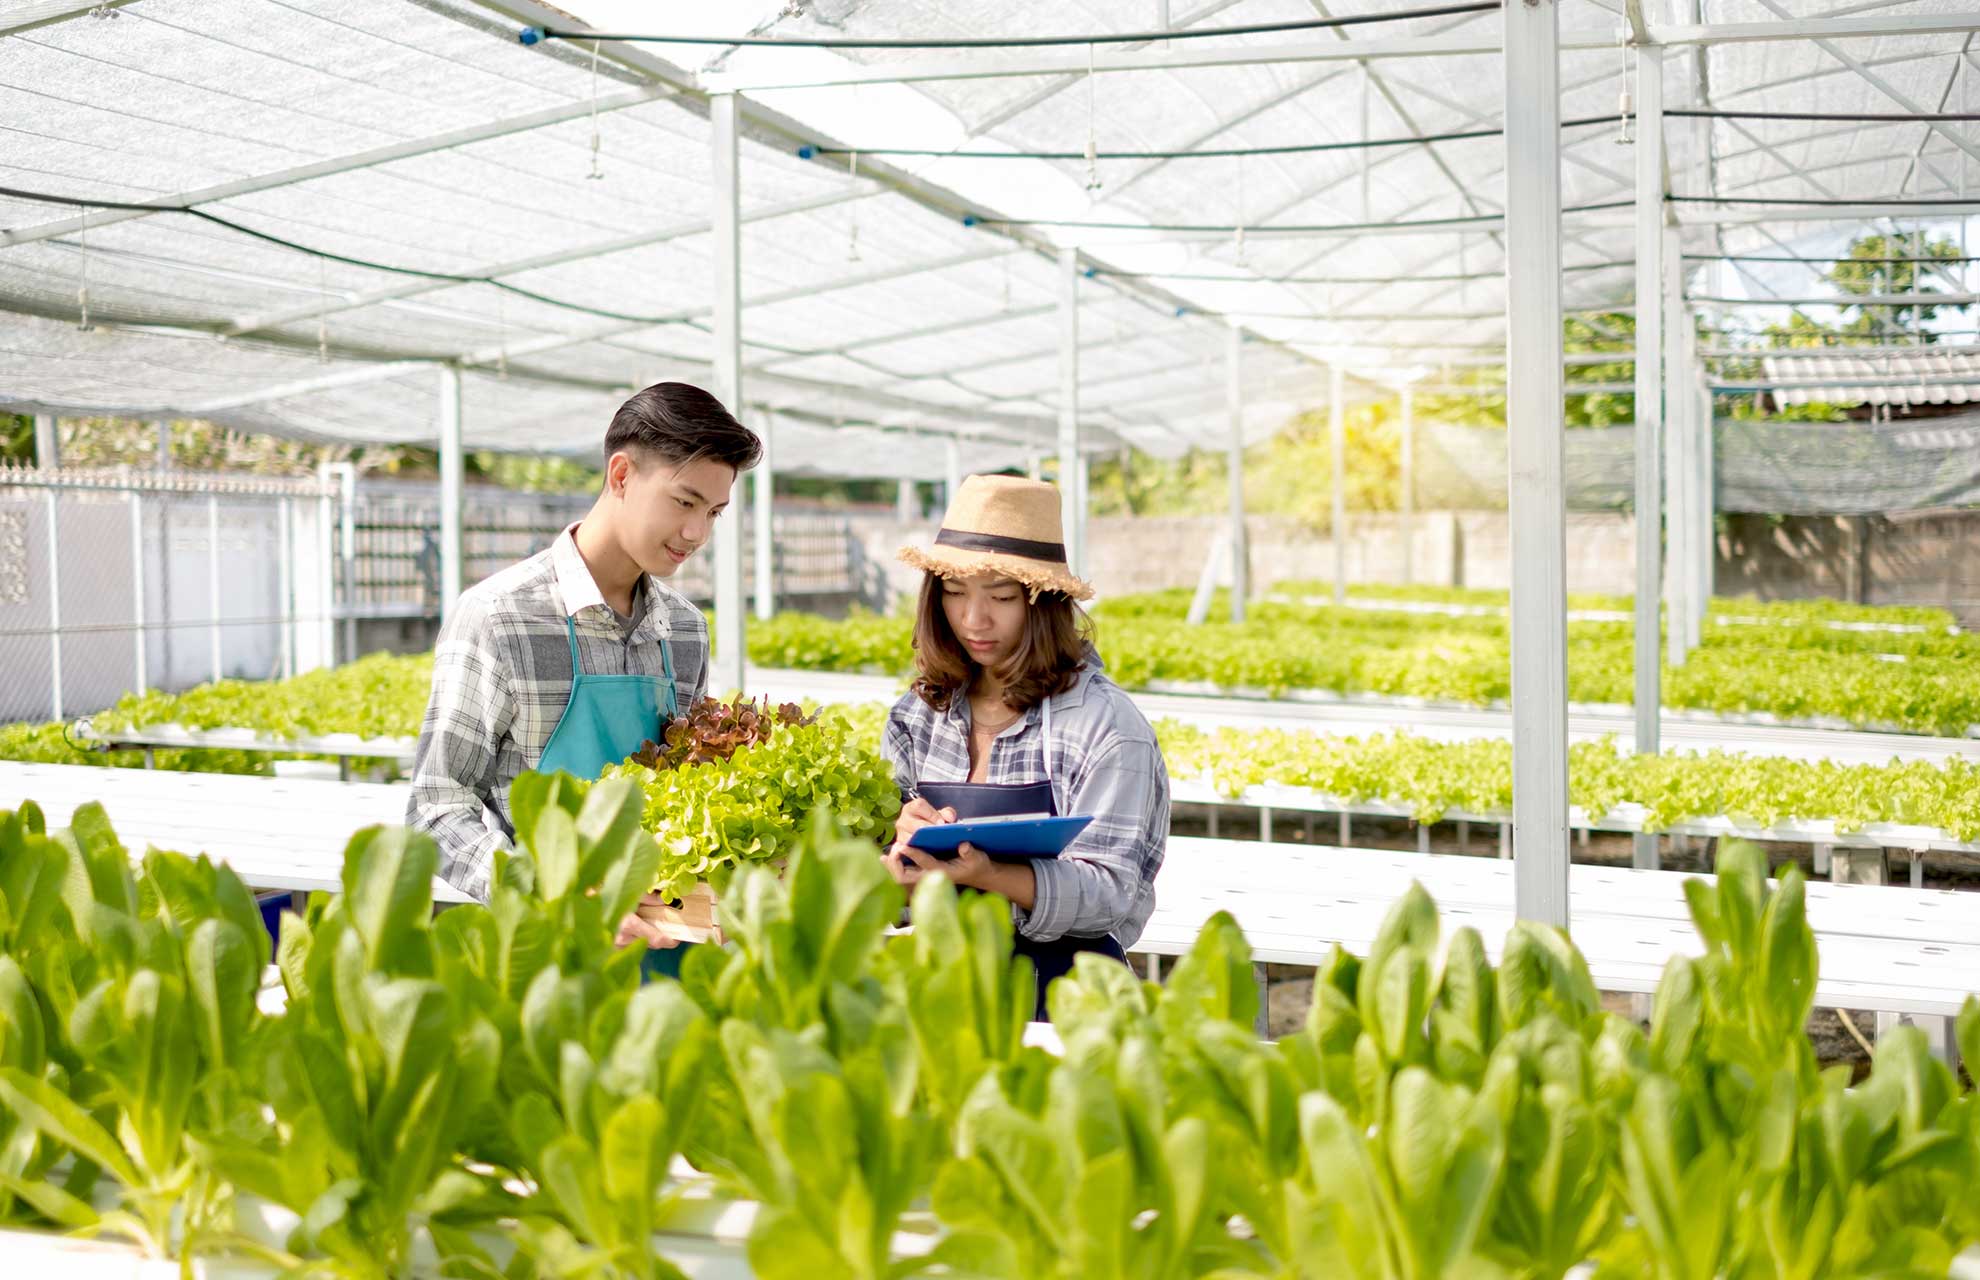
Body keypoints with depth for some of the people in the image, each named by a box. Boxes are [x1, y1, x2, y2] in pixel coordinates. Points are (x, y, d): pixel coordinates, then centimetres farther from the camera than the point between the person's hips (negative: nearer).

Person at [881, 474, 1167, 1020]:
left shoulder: (1108, 725, -6)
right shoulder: (916, 715, 10)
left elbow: (1109, 891, -11)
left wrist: (985, 873, -29)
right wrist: (901, 841, -13)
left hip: (1058, 992, -5)